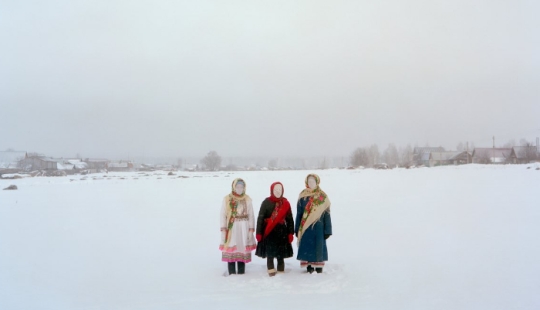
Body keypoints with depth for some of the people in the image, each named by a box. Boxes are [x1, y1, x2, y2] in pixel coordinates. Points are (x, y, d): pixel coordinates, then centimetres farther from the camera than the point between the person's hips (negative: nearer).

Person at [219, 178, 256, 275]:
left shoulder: (247, 199, 5)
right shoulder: (227, 199, 1)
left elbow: (251, 215, 5)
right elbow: (223, 215, 1)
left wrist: (251, 229, -1)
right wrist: (223, 229, -6)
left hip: (243, 228, 1)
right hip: (231, 228, -1)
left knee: (242, 249, 2)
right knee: (230, 249, -3)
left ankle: (241, 272, 10)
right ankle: (231, 272, 5)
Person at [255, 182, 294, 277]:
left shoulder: (285, 203, 4)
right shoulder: (266, 202, -2)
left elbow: (289, 219, 7)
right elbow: (260, 218, -3)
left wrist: (290, 233, 1)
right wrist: (259, 233, -7)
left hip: (281, 232, 2)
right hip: (269, 232, -2)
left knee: (281, 253, 6)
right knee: (270, 253, 0)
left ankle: (281, 271, 16)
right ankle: (271, 270, 9)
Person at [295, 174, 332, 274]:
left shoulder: (323, 197, 0)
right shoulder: (302, 196, 4)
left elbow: (326, 214, 0)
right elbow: (299, 213, 6)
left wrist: (327, 230, -4)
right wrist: (297, 229, 3)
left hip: (318, 227, -1)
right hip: (305, 227, 1)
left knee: (318, 246, 3)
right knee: (307, 246, 4)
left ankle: (319, 265, 15)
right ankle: (309, 266, 14)